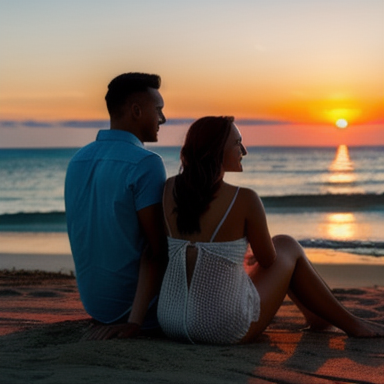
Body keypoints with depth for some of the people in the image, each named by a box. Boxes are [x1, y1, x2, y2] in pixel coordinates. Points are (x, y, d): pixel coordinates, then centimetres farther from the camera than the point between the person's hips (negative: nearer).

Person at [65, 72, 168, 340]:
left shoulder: (78, 161, 4)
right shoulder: (146, 164, -20)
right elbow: (156, 249, -25)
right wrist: (135, 321, -22)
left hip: (93, 302, 7)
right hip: (141, 303, -7)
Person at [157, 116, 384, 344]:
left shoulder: (171, 189, 0)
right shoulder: (244, 199, -14)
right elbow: (268, 260, 2)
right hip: (227, 329, -6)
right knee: (287, 246, 21)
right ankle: (351, 324, 35)